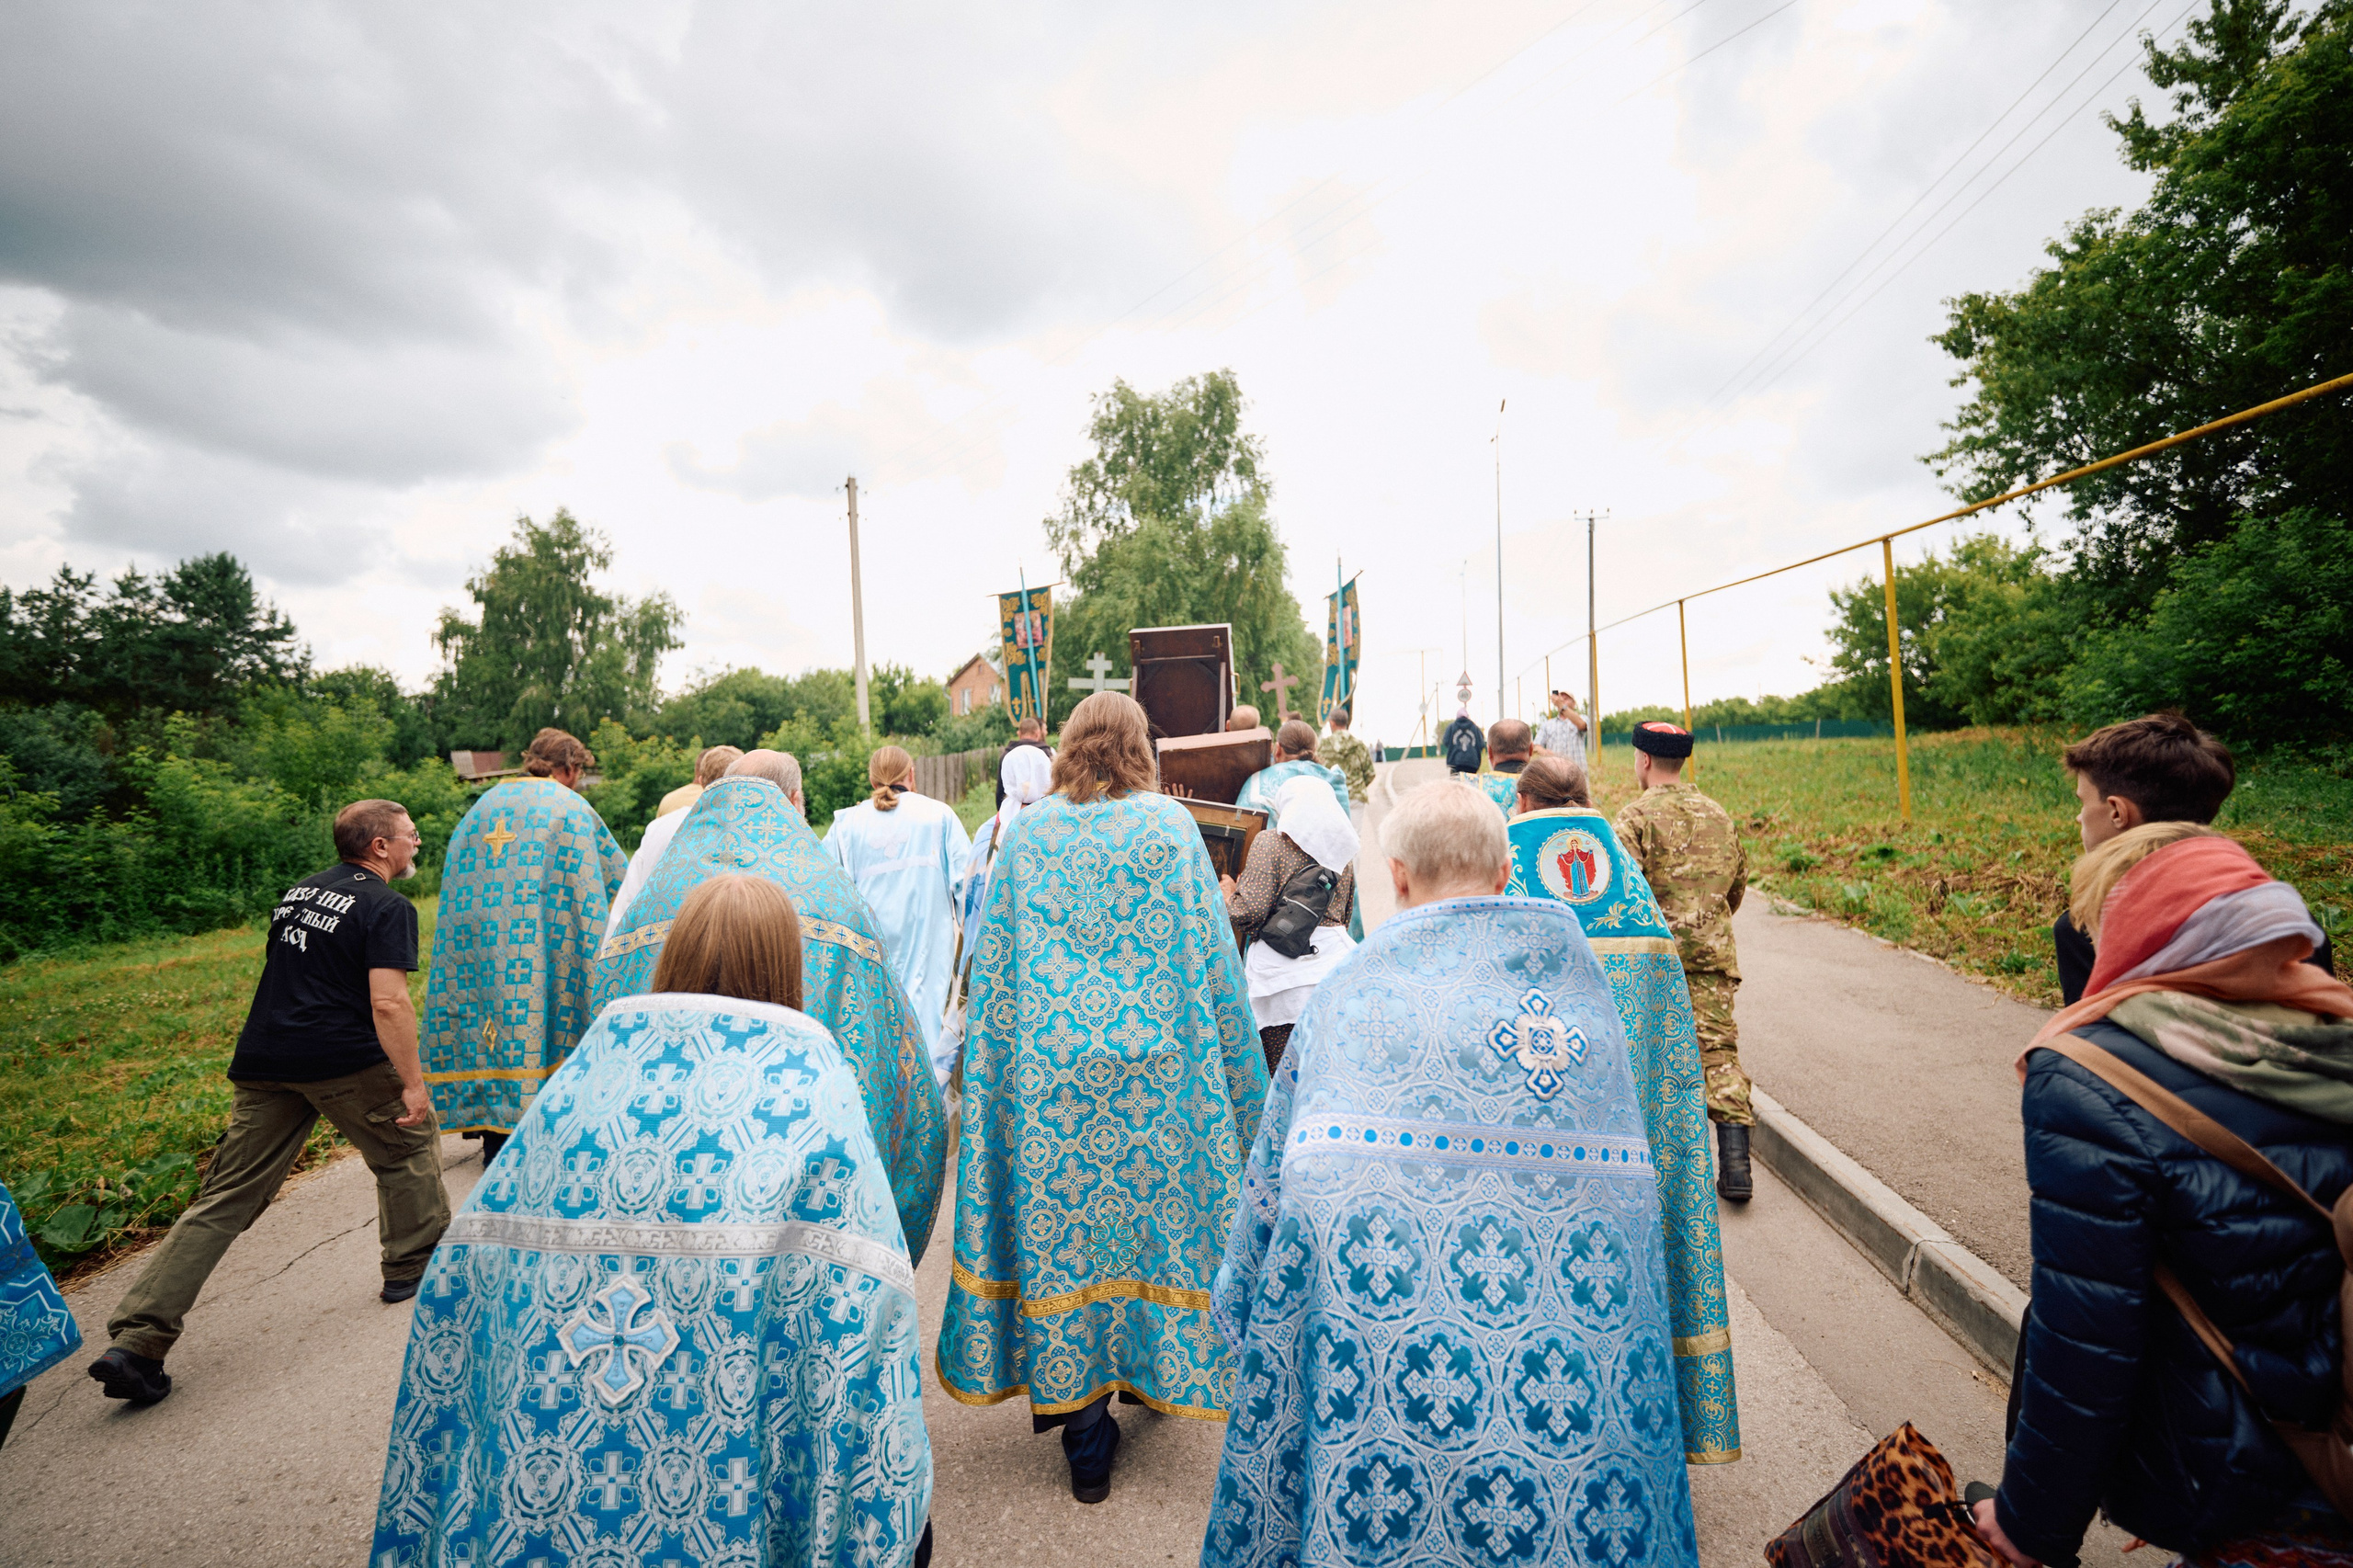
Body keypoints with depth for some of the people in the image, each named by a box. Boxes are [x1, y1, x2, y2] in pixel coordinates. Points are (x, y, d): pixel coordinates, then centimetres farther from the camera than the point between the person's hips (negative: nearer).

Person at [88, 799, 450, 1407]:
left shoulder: (298, 893, 16)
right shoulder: (387, 907, -10)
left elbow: (278, 972, 24)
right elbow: (388, 1002, -20)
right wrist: (413, 1082, -16)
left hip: (262, 1061, 7)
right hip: (343, 1060, -7)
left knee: (224, 1199, 10)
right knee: (409, 1144, 16)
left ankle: (134, 1343, 6)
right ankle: (412, 1265, 27)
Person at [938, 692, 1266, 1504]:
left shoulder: (1027, 833, 0)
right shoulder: (1169, 826, -4)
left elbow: (991, 966, 3)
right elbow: (1210, 956, -3)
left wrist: (992, 1070, 14)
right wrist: (1241, 1083, 7)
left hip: (1049, 1069, 1)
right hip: (1154, 1069, -1)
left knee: (1062, 1220, 9)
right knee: (1151, 1194, 17)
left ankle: (1085, 1434, 21)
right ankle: (1152, 1367, 37)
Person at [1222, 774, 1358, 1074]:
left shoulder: (1270, 842, -4)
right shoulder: (1344, 851, 14)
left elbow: (1252, 912, -12)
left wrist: (1229, 894, 7)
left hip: (1283, 968, -5)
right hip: (1335, 959, 6)